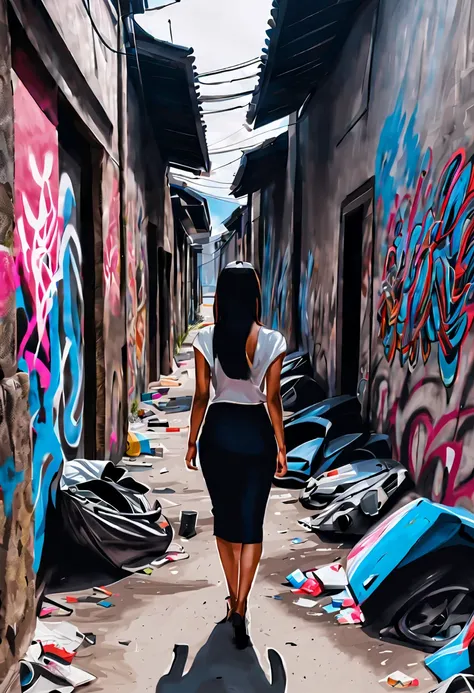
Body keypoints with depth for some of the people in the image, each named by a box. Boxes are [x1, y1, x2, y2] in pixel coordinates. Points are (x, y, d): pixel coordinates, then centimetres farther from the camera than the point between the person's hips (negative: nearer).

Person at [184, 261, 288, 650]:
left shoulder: (206, 339, -6)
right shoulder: (271, 341, -8)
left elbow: (201, 395, -3)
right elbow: (272, 399, -6)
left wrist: (193, 441, 8)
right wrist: (281, 446, 4)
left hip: (219, 431, 1)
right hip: (256, 432, -1)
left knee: (225, 517, 17)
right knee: (252, 523, 7)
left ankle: (234, 600, 29)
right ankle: (240, 608, 0)